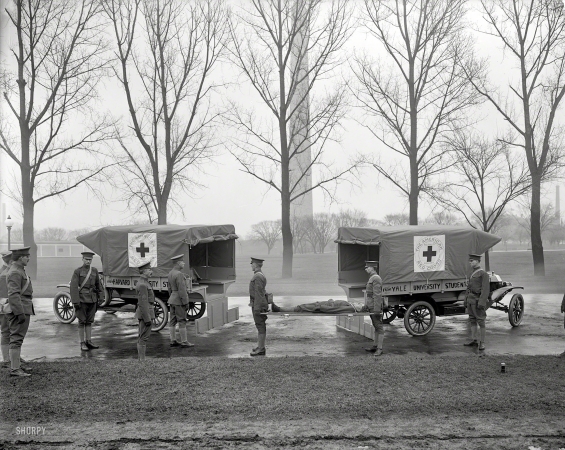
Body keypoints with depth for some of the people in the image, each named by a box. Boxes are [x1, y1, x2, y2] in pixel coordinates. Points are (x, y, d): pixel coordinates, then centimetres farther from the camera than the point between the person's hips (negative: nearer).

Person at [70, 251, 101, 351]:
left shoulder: (94, 271, 8)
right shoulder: (77, 271, -5)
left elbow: (98, 285, 14)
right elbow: (73, 287, -11)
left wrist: (98, 299, 12)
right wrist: (75, 301, -16)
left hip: (92, 299, 4)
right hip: (82, 300, -4)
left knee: (89, 321, 10)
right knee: (82, 322, 1)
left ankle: (88, 341, 17)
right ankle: (82, 343, 7)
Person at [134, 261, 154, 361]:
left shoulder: (142, 282, 13)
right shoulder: (142, 285, -19)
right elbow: (143, 303, -22)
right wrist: (147, 319, -22)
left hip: (143, 313, 11)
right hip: (145, 312, -11)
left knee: (141, 337, 14)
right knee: (144, 337, -7)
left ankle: (140, 357, 21)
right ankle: (142, 359, -3)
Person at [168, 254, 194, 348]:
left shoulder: (171, 273, 9)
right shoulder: (179, 274, -20)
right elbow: (182, 290, -22)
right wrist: (186, 303, -18)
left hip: (172, 300, 9)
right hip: (180, 301, -9)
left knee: (173, 321, 10)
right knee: (182, 321, -3)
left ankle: (173, 341, 14)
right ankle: (184, 342, 2)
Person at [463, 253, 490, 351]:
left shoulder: (483, 274, -9)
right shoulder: (472, 274, 16)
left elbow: (485, 289, -15)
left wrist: (481, 303, -22)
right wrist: (466, 301, 16)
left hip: (478, 300, -8)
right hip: (470, 300, 8)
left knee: (481, 322, -2)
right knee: (472, 321, 11)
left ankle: (482, 343, 3)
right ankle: (473, 340, 18)